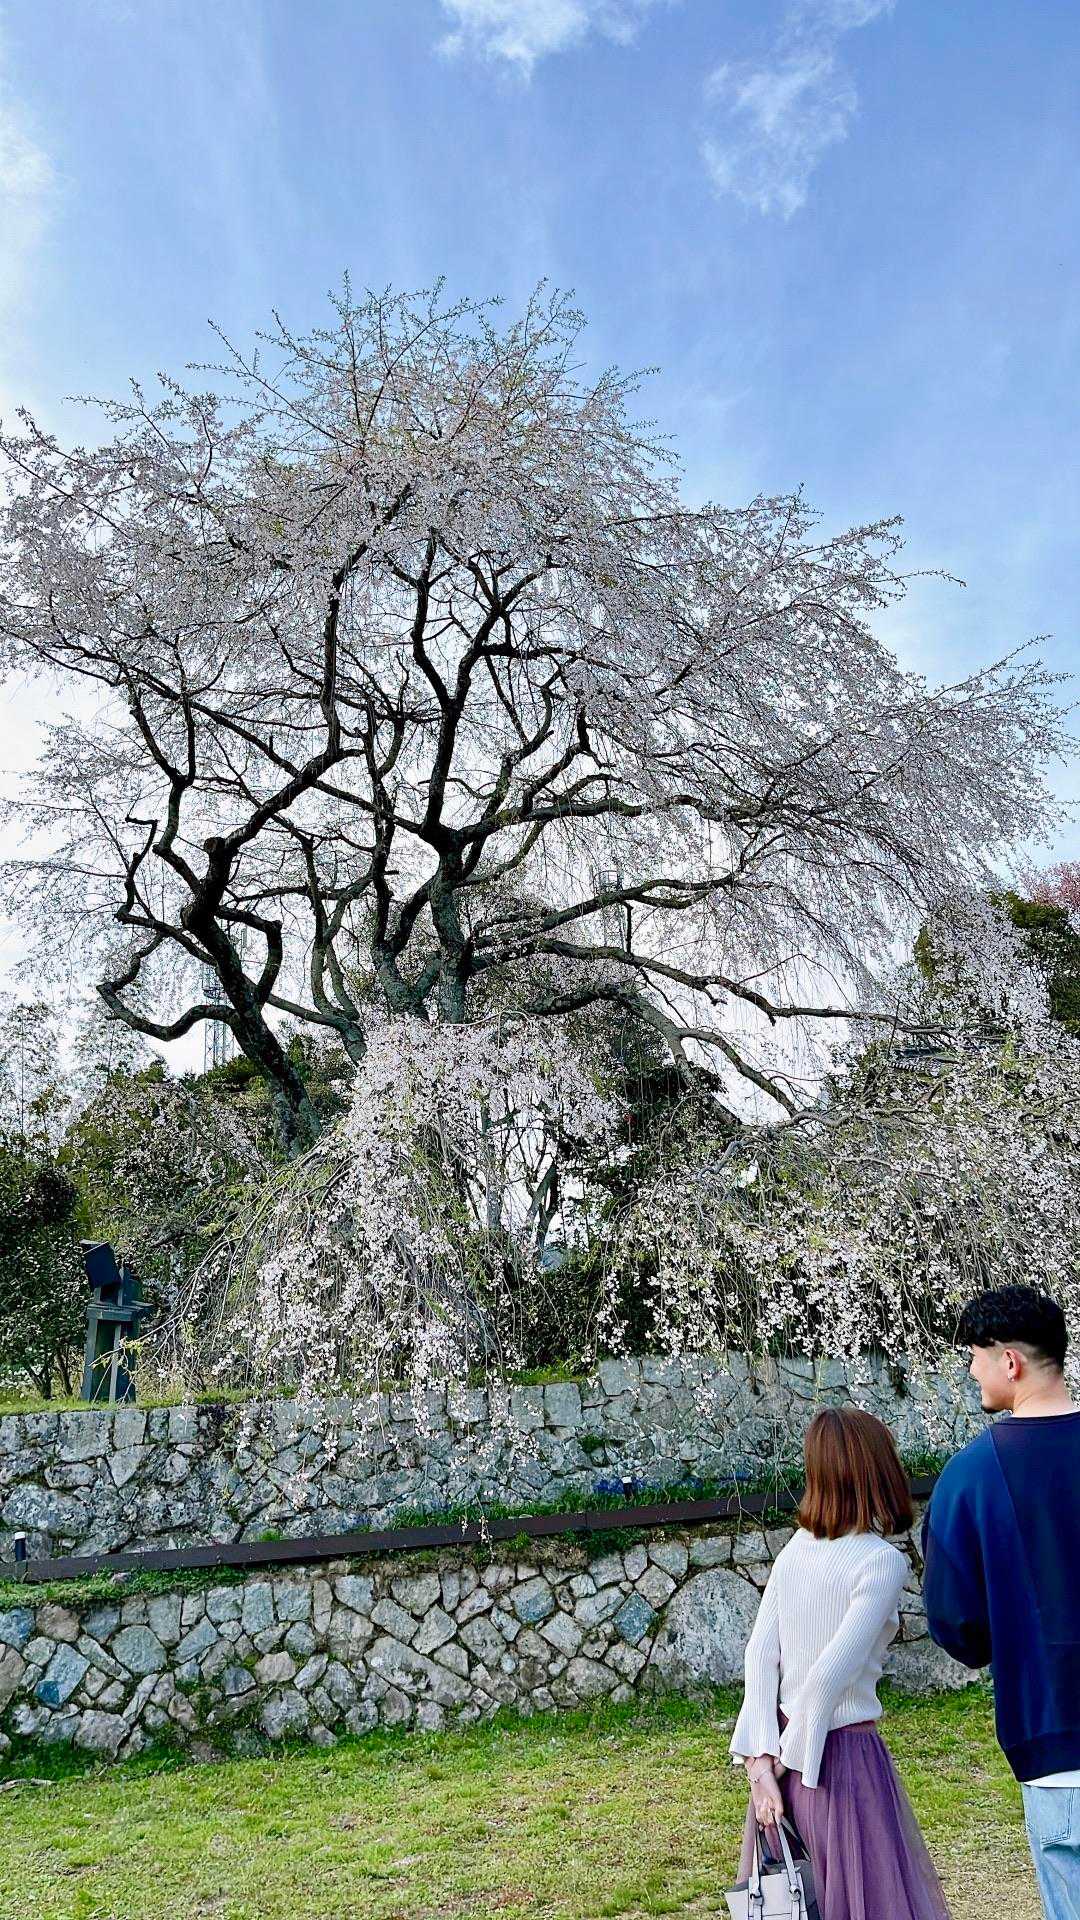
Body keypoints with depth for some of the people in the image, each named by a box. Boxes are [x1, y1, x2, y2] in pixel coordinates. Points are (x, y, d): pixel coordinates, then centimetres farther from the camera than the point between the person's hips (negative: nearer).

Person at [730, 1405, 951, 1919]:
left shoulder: (796, 1546, 2)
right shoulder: (882, 1561, -15)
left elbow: (760, 1653, -2)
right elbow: (832, 1672, -20)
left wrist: (762, 1758, -4)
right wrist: (797, 1758, -9)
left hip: (783, 1748, 6)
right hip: (842, 1752, -6)